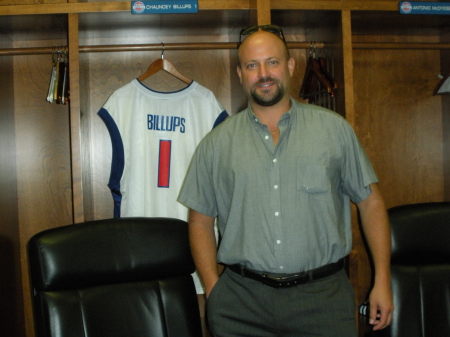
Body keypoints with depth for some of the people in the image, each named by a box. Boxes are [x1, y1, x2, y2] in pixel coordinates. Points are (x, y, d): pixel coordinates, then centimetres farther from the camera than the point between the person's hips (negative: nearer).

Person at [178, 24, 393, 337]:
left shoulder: (334, 128, 4)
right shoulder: (216, 144, 5)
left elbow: (371, 202, 6)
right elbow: (201, 220, 7)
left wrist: (382, 281, 2)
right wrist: (214, 290, -1)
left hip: (324, 298, 0)